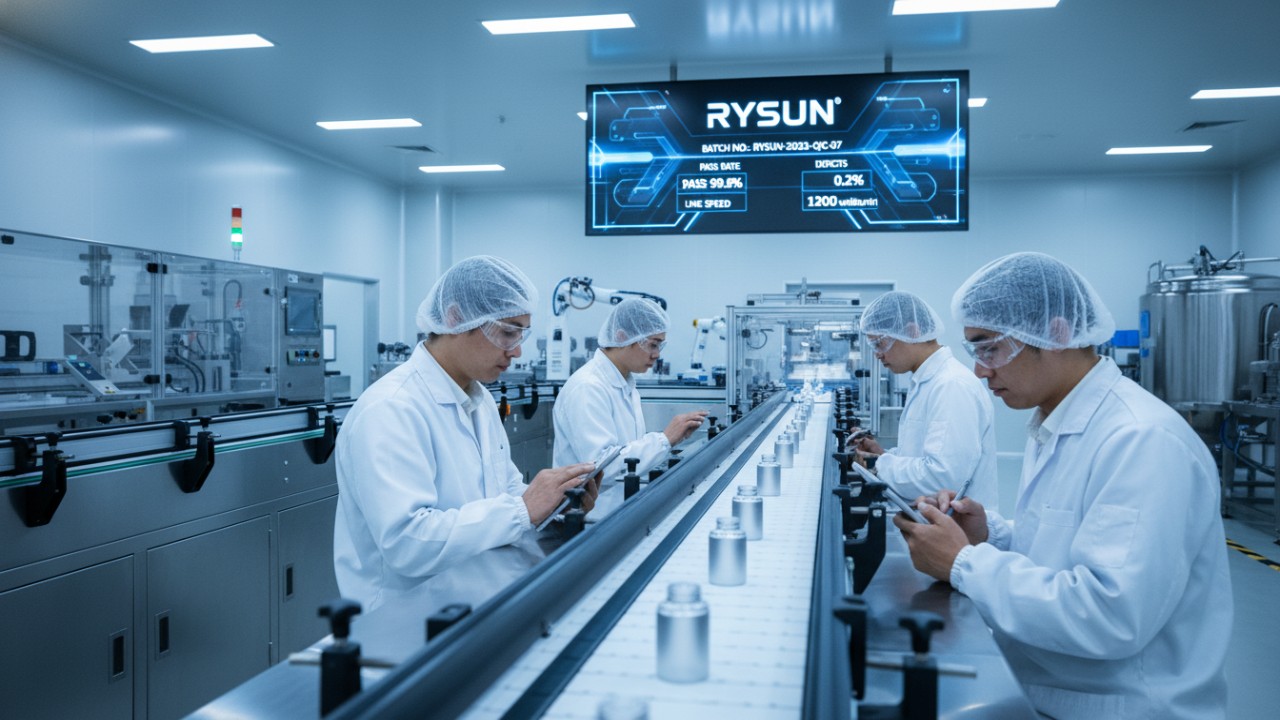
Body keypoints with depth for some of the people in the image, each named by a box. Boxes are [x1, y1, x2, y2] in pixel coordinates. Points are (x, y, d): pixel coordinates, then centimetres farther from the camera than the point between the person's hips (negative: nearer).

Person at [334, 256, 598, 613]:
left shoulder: (480, 399, 12)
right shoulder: (389, 410, -18)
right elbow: (405, 542, -26)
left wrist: (556, 498, -2)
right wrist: (522, 509, -24)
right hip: (422, 625, -9)